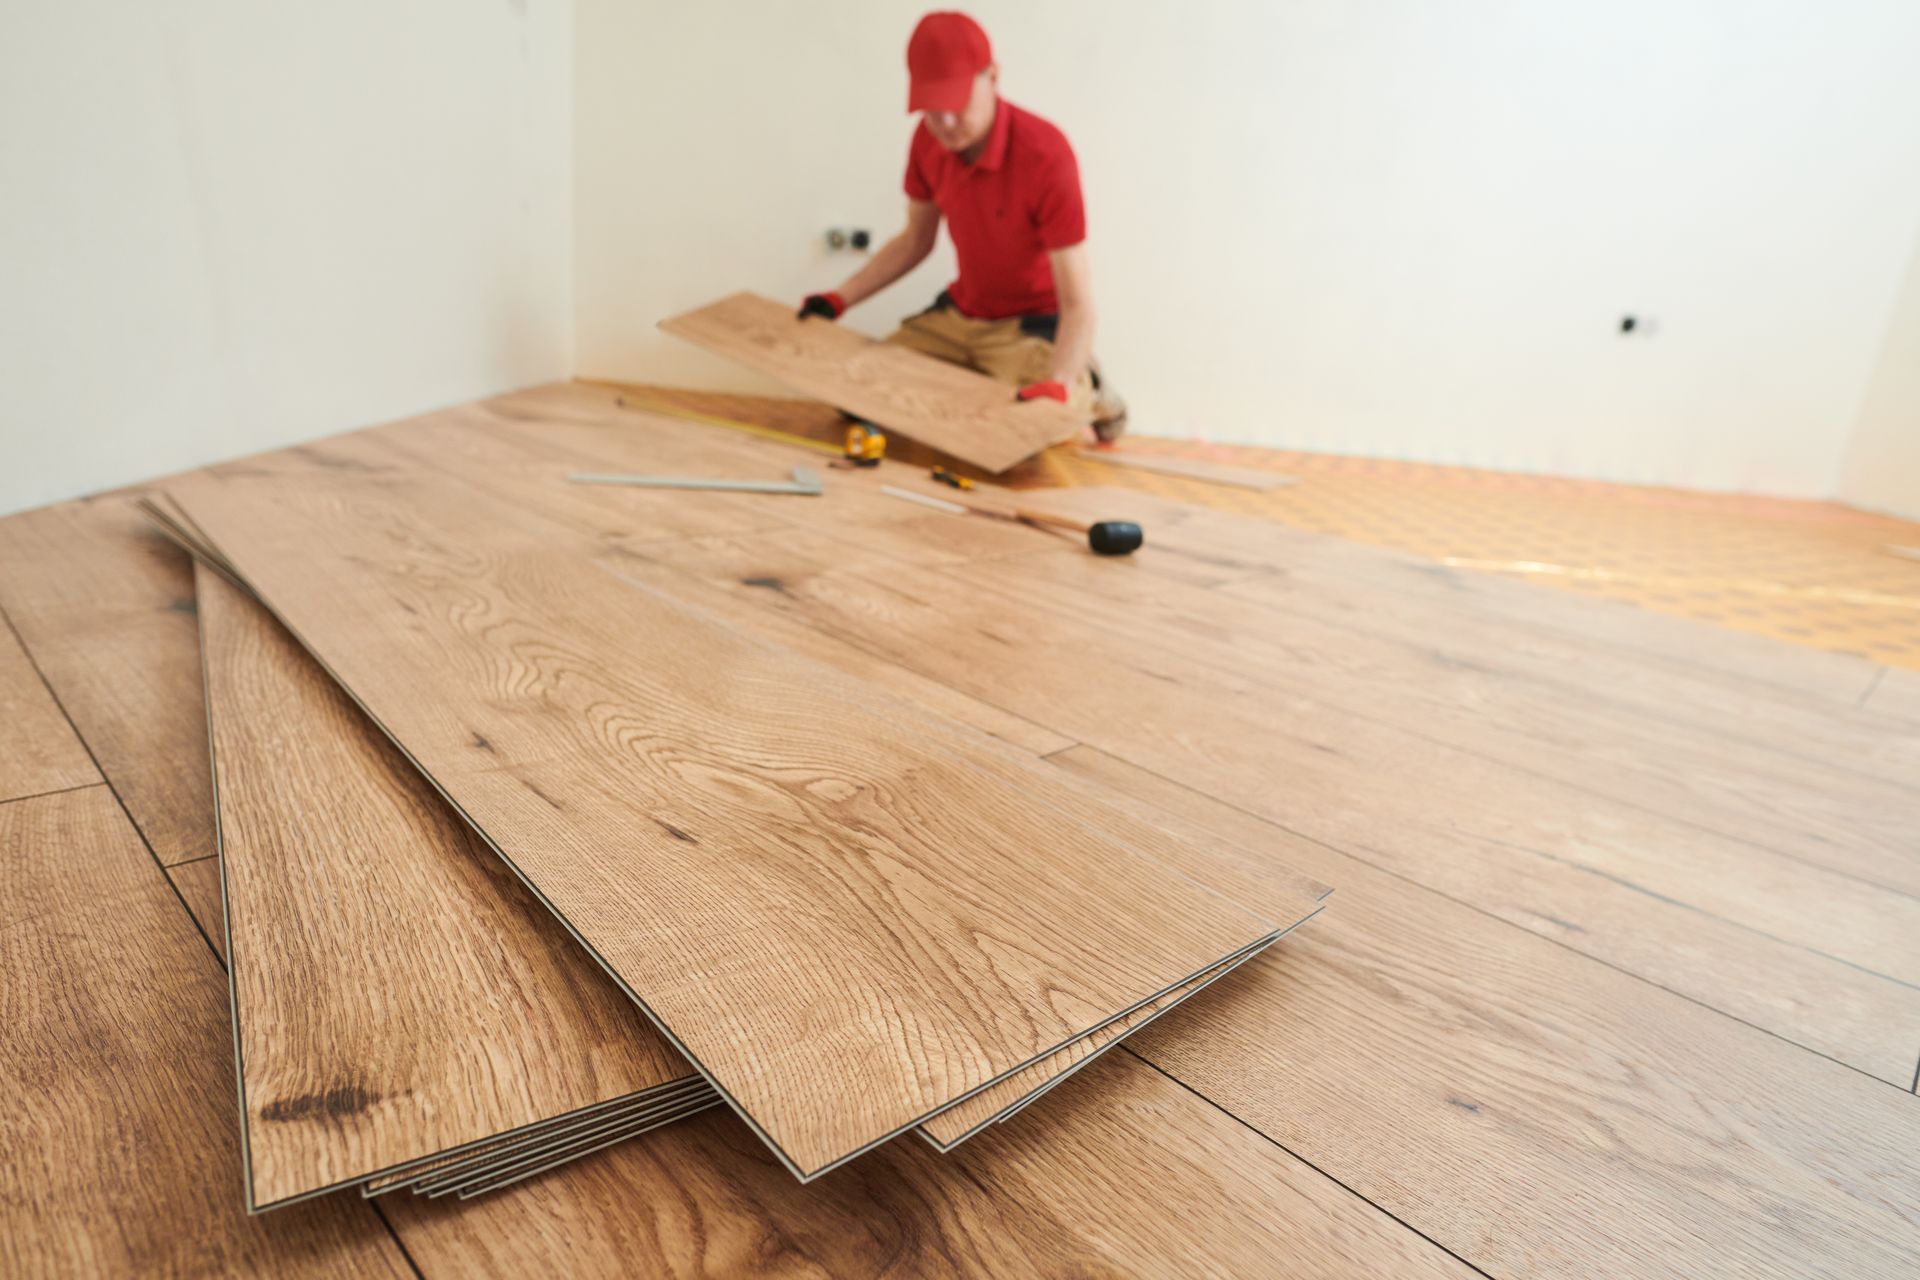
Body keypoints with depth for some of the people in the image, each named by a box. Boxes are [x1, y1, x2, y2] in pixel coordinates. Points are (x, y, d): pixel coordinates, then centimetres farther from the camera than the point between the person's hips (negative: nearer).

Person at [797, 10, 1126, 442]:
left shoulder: (1045, 154, -27)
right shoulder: (930, 138, -7)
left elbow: (1077, 300, -28)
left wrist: (1056, 384, -43)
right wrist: (839, 299, 4)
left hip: (1033, 324, -6)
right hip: (960, 312, 6)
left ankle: (1086, 395, 5)